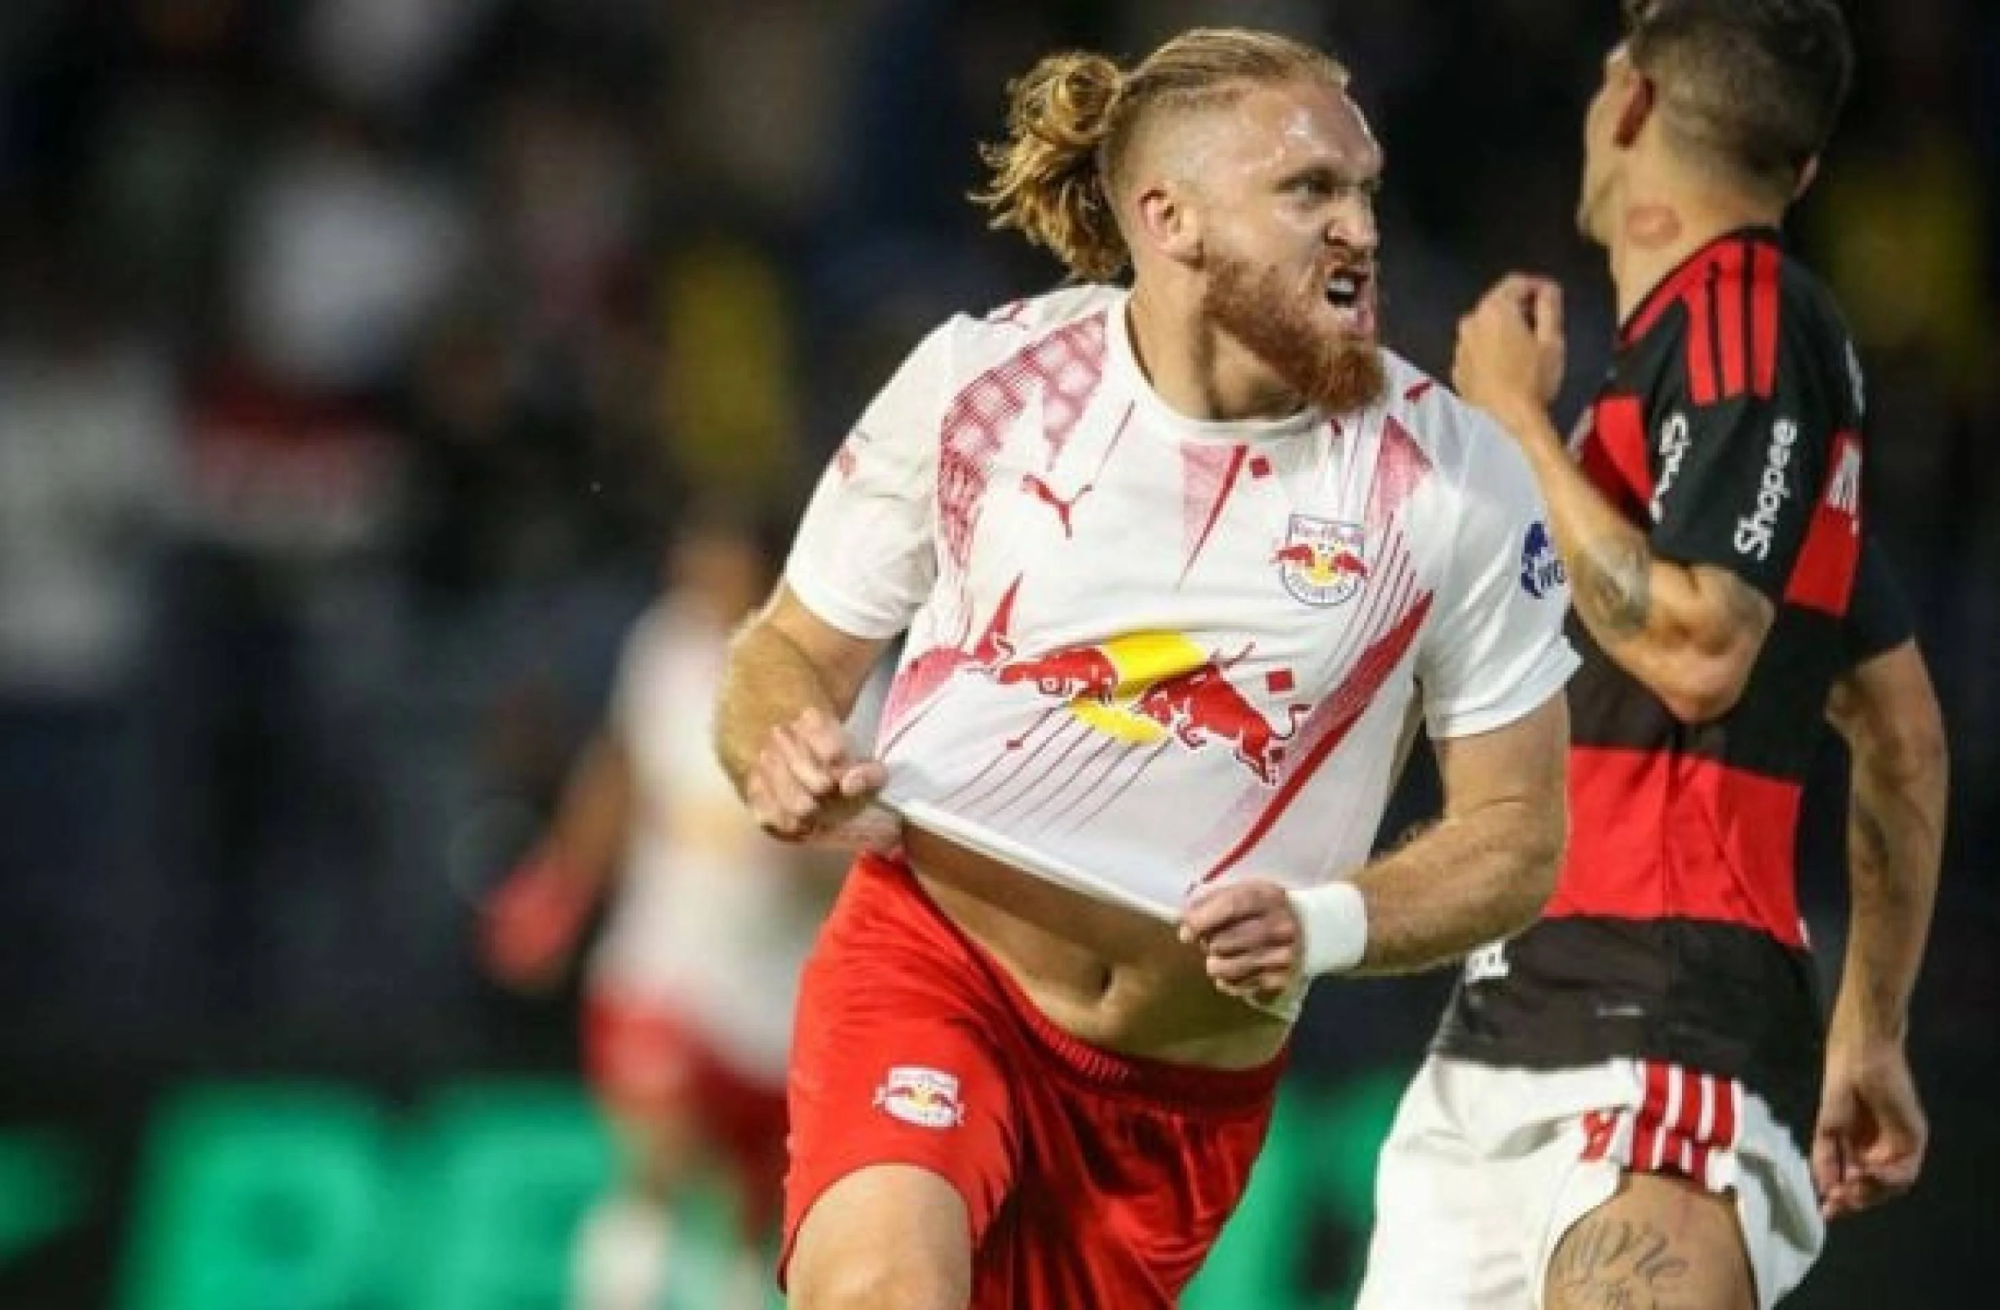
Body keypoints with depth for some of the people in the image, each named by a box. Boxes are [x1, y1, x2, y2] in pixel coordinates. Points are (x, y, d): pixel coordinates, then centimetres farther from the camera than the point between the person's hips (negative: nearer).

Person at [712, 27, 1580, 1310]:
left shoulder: (1454, 479, -7)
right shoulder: (980, 382, -6)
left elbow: (1516, 834, 1)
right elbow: (790, 651, 7)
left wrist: (1323, 928, -18)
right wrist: (784, 760, -17)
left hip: (1192, 1079, 2)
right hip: (930, 957, -2)